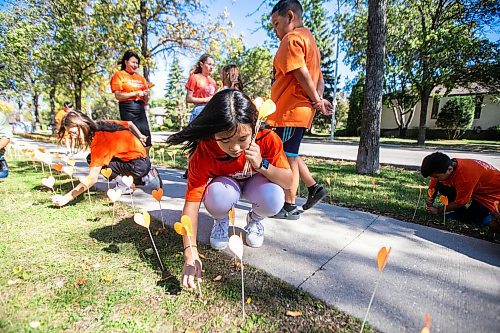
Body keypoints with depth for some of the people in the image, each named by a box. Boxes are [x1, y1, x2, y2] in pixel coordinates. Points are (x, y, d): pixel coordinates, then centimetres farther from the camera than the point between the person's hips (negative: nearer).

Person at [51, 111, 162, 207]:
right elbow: (129, 124, 17)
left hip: (137, 165, -9)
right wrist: (140, 137, 33)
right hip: (144, 159, 9)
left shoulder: (98, 142, -21)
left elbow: (92, 179, -22)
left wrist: (66, 198, -18)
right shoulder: (103, 124, 2)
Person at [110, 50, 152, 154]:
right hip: (127, 108, -5)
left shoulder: (140, 77, 20)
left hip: (140, 108, 5)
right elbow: (118, 95, -5)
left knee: (146, 139, 0)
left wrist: (146, 94, -1)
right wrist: (136, 93, -10)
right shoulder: (119, 75, 6)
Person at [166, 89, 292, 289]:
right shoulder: (204, 152, -33)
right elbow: (192, 201, -34)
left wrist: (262, 165, -40)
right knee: (217, 198, -36)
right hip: (225, 184, 0)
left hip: (255, 183, 1)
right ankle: (221, 221, 3)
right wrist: (190, 252, -42)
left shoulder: (267, 139, -30)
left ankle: (255, 219, 5)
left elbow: (288, 181, -21)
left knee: (274, 199, -34)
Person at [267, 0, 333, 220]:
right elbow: (319, 79, 17)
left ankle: (289, 207, 8)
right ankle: (314, 187, 22)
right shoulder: (309, 39, 23)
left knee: (288, 157, -3)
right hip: (301, 110, 10)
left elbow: (302, 74, -20)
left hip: (290, 111, -10)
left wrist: (316, 100, -9)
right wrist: (317, 99, 1)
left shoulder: (292, 39, -8)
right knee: (289, 155, 20)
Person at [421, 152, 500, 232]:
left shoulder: (465, 175, -38)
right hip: (476, 189, 7)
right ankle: (460, 213, -2)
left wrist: (438, 210, -15)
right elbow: (433, 186, -5)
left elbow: (460, 203, -25)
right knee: (442, 186, -15)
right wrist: (430, 199, -24)